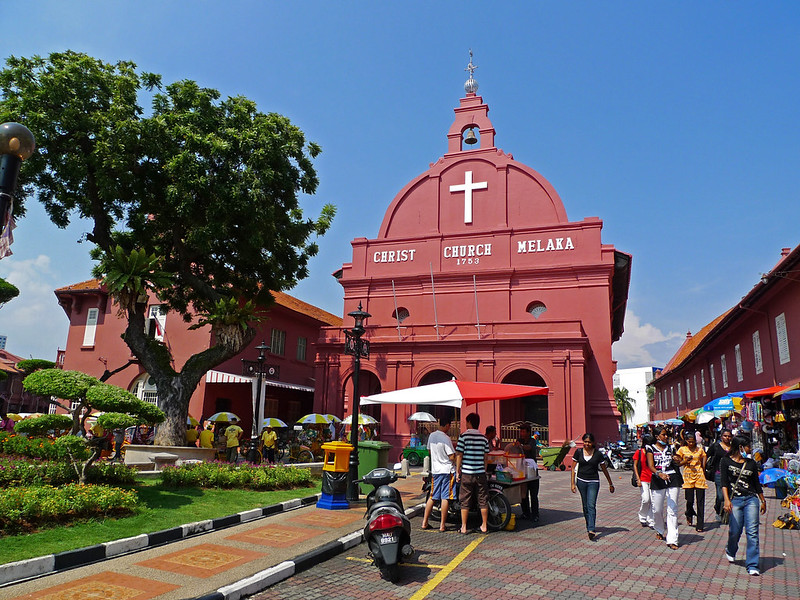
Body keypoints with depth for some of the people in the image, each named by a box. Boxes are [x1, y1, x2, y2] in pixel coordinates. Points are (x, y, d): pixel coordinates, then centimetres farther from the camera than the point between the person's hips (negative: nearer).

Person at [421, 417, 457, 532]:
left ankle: (425, 522, 15)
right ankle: (442, 525, 4)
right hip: (447, 470, -7)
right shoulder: (446, 438, -17)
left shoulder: (431, 436, 5)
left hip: (435, 470, 7)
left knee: (432, 496, 13)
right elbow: (452, 457, -17)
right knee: (445, 498, 0)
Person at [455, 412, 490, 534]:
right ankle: (484, 526, 18)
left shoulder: (463, 436, -7)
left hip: (466, 473, -3)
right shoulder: (483, 438, 4)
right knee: (483, 500, 11)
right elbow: (485, 457, 9)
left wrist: (457, 471, 0)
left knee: (465, 501, 6)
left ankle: (464, 527, 10)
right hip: (481, 473, 3)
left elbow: (459, 455, -8)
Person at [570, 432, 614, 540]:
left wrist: (610, 484, 13)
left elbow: (604, 469, 8)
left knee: (591, 505, -13)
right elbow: (573, 468, 4)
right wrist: (573, 483, -1)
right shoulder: (578, 452, 0)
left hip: (593, 482, -2)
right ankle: (588, 527, 23)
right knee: (585, 506, 9)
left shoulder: (598, 454, -2)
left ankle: (591, 530, -18)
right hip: (581, 481, 2)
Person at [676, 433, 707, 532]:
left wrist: (702, 472, 3)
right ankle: (689, 514, 28)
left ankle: (700, 525, 6)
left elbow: (703, 464, 16)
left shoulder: (700, 449, 8)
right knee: (690, 500, -4)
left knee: (700, 502, -1)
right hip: (688, 476, -1)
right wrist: (686, 461, -10)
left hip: (699, 476, 1)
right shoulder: (682, 450, 5)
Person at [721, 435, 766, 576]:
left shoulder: (751, 463, 12)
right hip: (734, 500, -3)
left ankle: (752, 566, -2)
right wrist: (726, 500, -19)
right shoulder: (726, 461, 1)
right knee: (735, 531, 1)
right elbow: (724, 482, -8)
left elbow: (757, 484, 21)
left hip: (751, 499, 3)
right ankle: (730, 551, 33)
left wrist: (763, 501, 23)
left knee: (752, 531, -6)